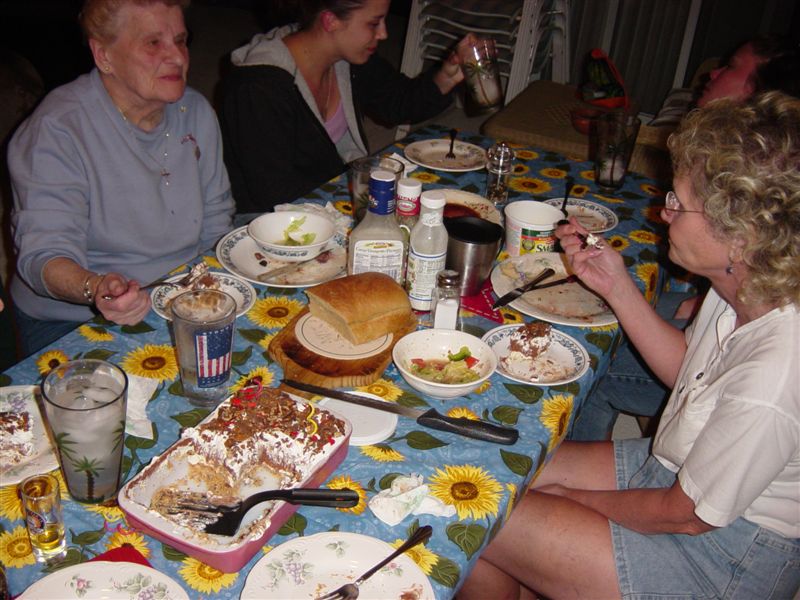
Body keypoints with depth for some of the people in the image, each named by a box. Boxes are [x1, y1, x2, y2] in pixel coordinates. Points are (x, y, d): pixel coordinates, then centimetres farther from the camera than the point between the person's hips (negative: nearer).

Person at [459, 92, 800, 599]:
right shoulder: (750, 287, -11)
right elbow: (686, 369, 7)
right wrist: (616, 286, -6)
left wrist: (573, 496, -6)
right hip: (678, 466, 8)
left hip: (723, 558, -7)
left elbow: (688, 515, -21)